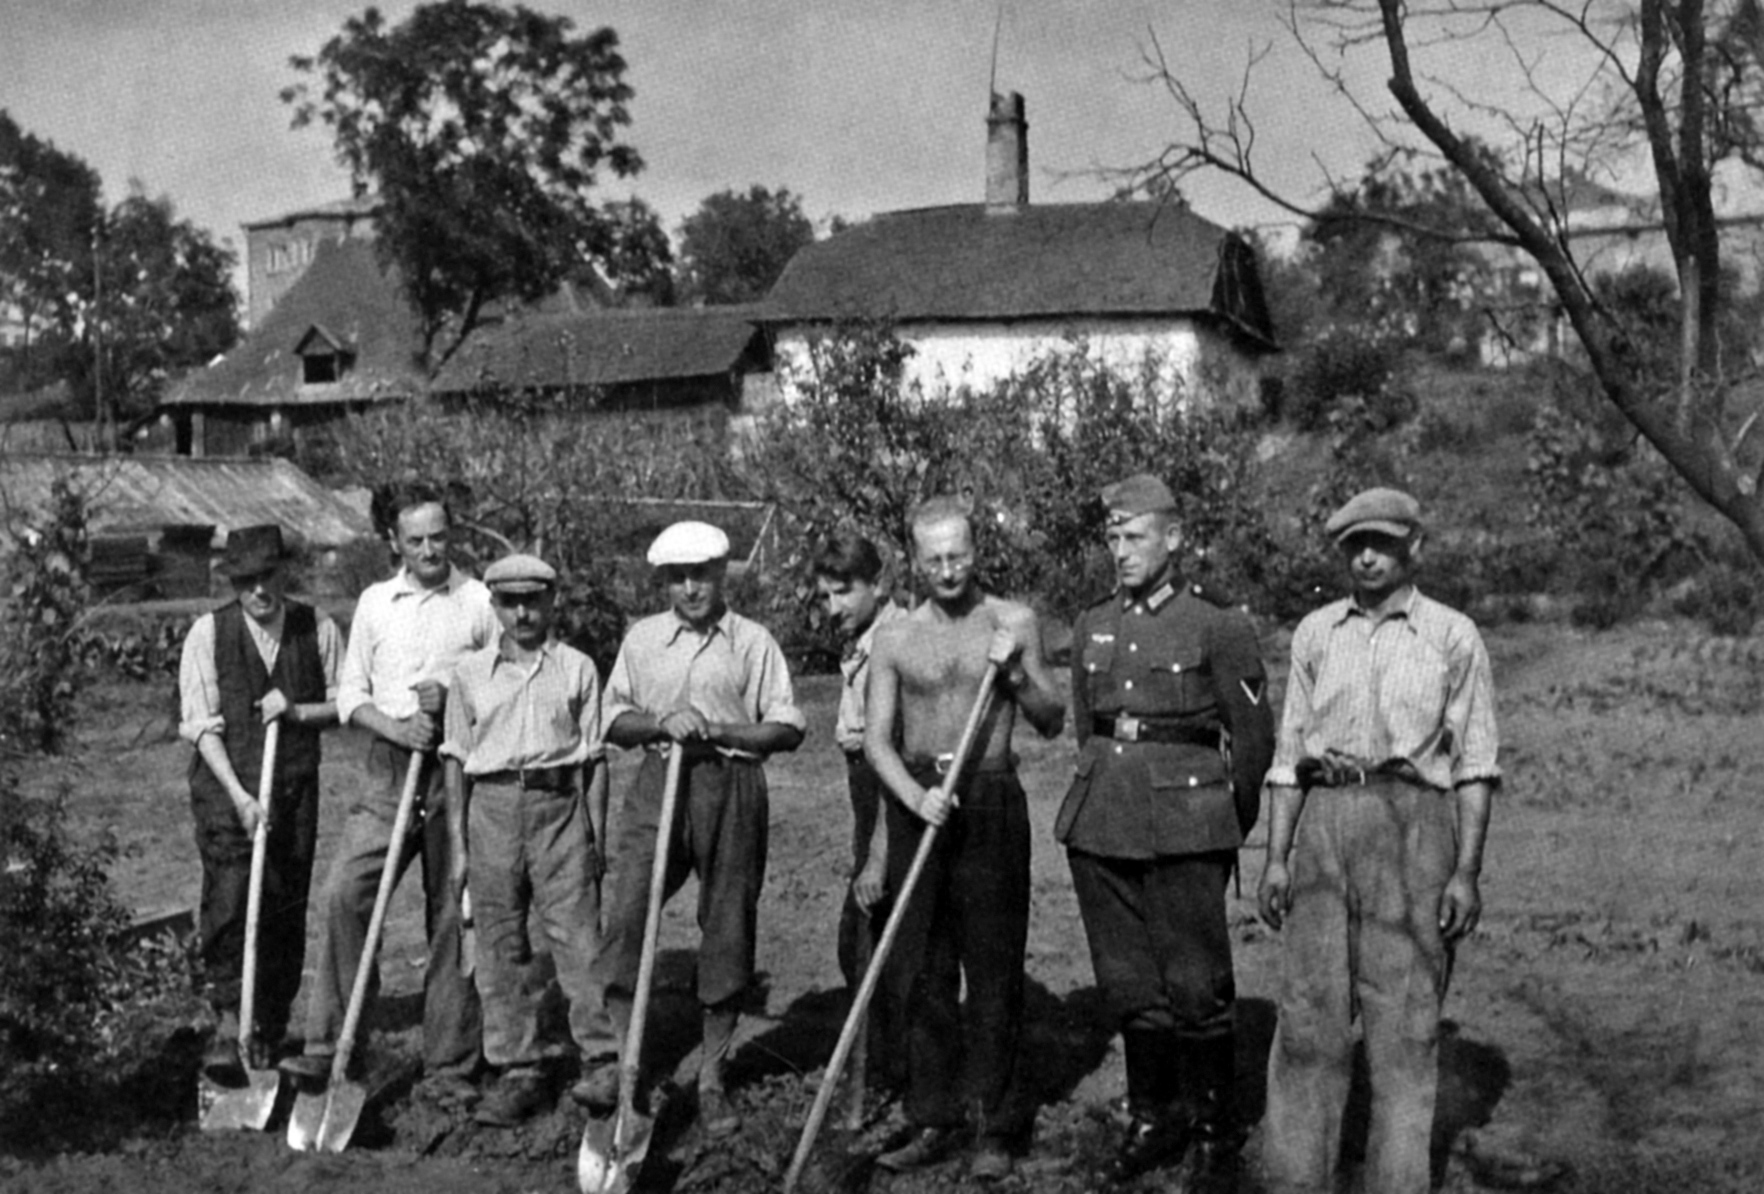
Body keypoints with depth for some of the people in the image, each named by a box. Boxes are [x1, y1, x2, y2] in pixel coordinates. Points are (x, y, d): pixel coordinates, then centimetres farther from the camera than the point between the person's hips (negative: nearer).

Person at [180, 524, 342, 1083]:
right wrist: (240, 796, -16)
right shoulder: (208, 633, -2)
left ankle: (269, 1031, 19)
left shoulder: (318, 629, 3)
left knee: (288, 907, 6)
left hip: (296, 783, 2)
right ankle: (228, 1026, -17)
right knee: (230, 898, -16)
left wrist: (296, 711, -12)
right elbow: (203, 725, -6)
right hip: (226, 780, -2)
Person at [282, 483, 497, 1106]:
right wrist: (393, 724, -9)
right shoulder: (375, 602, 10)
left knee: (452, 918, 2)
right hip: (389, 773, 2)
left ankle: (449, 1066, 10)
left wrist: (455, 696, -12)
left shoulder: (480, 602, 3)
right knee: (343, 895, -11)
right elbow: (350, 693, 9)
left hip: (458, 772, -2)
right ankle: (330, 1044, -2)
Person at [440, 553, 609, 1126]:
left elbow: (594, 759, 6)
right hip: (493, 806, 2)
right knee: (499, 949, 4)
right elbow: (456, 761, 10)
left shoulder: (577, 669, 5)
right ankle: (518, 1074, 13)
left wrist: (597, 837, 2)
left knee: (579, 938, -4)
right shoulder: (470, 673, 8)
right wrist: (458, 844, 6)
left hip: (560, 805, -2)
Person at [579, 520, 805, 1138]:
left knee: (728, 931, 2)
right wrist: (661, 723, -9)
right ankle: (619, 1056, -2)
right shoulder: (642, 637, 10)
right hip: (658, 782, 1)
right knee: (626, 911, -12)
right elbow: (613, 720, 10)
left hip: (733, 790, -1)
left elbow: (788, 728, -1)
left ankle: (713, 1079, 14)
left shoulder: (753, 641, 3)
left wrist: (717, 730, -13)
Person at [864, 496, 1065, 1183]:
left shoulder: (1014, 623, 4)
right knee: (926, 970, 5)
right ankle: (932, 1121, 14)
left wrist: (1016, 674, -10)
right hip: (916, 803, 2)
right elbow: (877, 738, 1)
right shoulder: (895, 639, 6)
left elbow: (1052, 722, 8)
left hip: (991, 805, -1)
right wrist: (915, 796, -16)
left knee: (994, 970, -1)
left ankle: (995, 1127, 7)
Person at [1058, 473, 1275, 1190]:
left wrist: (1224, 826, 7)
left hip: (1184, 829, -5)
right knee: (1128, 987, 11)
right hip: (1100, 829, 5)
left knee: (1196, 988, 0)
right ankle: (1152, 1118, 24)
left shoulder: (1217, 628, -5)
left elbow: (1254, 738, 2)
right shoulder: (1092, 627, 10)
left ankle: (1215, 1135, 12)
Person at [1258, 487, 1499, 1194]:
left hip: (1414, 824, -3)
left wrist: (1467, 872, -7)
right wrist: (1276, 856, 5)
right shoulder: (1315, 634, 13)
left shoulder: (1453, 638, 3)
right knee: (1308, 1013, 2)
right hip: (1324, 822, 3)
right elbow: (1290, 752, 13)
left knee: (1404, 1022, -1)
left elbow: (1475, 764, 1)